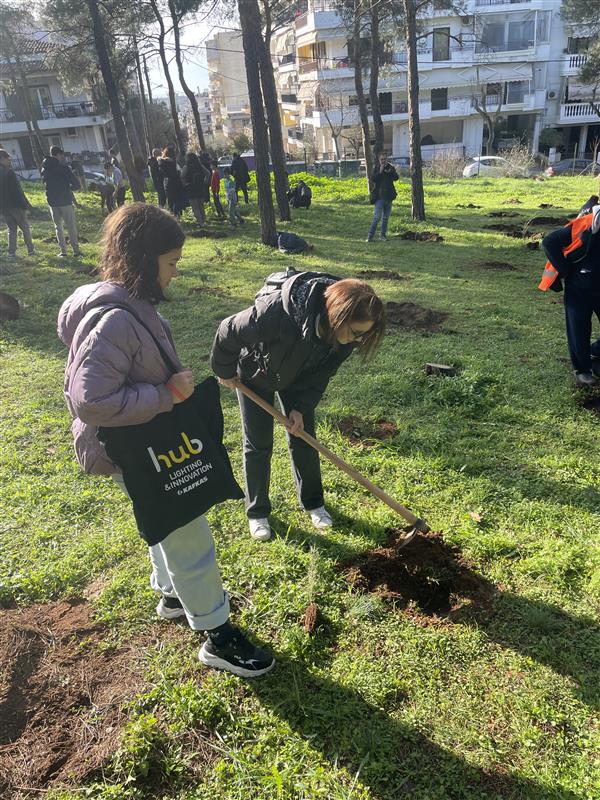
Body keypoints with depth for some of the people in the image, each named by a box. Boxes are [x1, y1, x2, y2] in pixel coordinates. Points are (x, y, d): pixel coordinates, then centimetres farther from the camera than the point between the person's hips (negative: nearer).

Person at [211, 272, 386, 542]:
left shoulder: (345, 331, -27)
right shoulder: (278, 312, -45)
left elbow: (322, 373, -11)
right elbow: (228, 332, -28)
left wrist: (301, 407, -16)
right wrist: (224, 371, -13)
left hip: (297, 377, 4)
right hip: (256, 375, -4)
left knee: (304, 439, 8)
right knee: (258, 444, 3)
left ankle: (313, 502, 28)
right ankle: (257, 512, 21)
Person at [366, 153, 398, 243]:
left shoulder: (391, 168, 7)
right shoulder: (376, 169, 1)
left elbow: (396, 178, -6)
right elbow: (373, 179, -13)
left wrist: (391, 172, -22)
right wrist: (380, 172, -22)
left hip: (388, 196, 4)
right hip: (379, 197, -4)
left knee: (385, 217, 10)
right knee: (377, 217, -12)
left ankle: (383, 235, 19)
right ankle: (370, 236, -10)